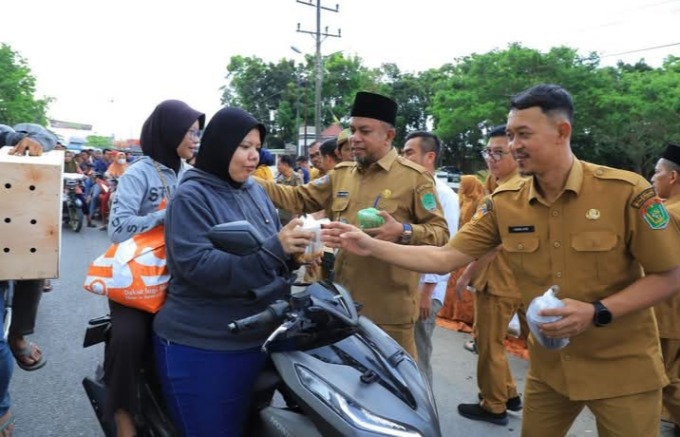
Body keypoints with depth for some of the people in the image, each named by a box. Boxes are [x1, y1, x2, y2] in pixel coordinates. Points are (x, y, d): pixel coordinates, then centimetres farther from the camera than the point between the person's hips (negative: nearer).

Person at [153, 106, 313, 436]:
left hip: (257, 339, 7)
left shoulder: (255, 192, 8)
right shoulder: (191, 196, -12)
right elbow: (197, 265, -25)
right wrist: (274, 248, -31)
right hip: (201, 348, -6)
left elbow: (272, 255, 15)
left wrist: (296, 248, -8)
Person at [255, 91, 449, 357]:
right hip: (343, 299, 6)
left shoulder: (414, 177, -7)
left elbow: (441, 233, -8)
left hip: (389, 307, -5)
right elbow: (299, 198, 11)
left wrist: (403, 231, -27)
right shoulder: (340, 174, 11)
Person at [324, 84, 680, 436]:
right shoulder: (504, 203, -6)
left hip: (621, 369, -3)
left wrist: (598, 312, -22)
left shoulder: (626, 192, -16)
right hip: (549, 366, 3)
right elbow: (445, 257, -7)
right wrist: (371, 247, -15)